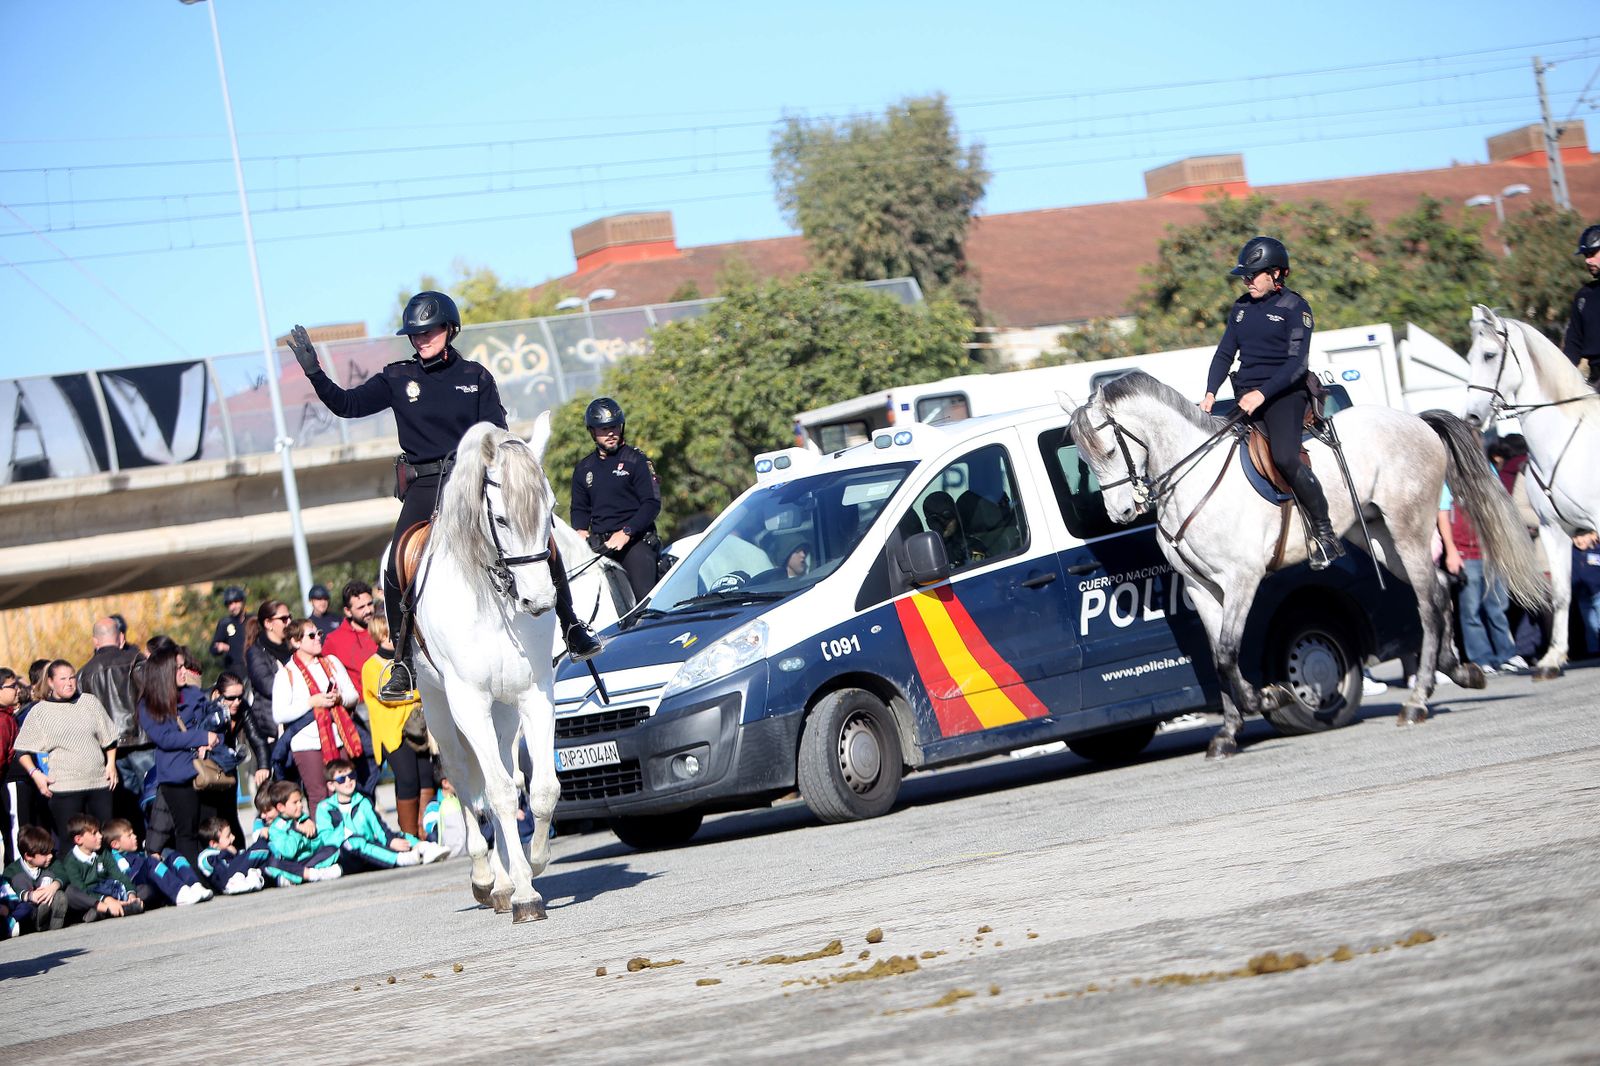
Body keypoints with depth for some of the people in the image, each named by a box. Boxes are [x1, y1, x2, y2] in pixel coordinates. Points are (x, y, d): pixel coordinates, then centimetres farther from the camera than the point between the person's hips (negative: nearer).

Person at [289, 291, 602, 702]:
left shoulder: (475, 376, 5)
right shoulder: (398, 380, 5)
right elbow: (346, 404, 2)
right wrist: (314, 373, -12)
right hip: (425, 489, 0)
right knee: (398, 572, -14)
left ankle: (572, 629, 9)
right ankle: (402, 664, 1)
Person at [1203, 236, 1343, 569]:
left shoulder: (1294, 308, -5)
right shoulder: (1241, 307, 14)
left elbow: (1296, 362, -14)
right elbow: (1225, 353, 15)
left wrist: (1262, 393, -25)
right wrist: (1210, 393, -1)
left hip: (1284, 393, -7)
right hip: (1246, 397, 7)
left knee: (1284, 457, -26)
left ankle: (1324, 532, -15)